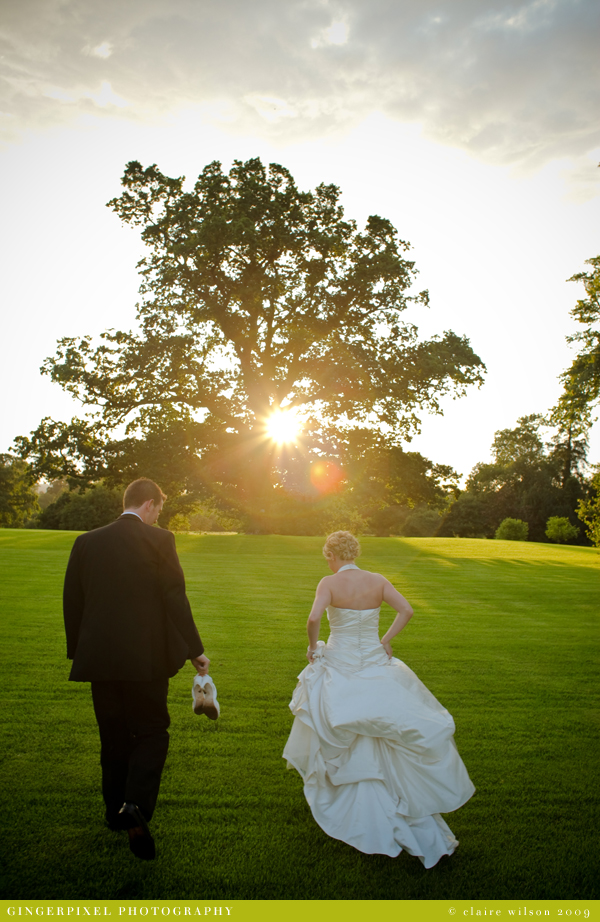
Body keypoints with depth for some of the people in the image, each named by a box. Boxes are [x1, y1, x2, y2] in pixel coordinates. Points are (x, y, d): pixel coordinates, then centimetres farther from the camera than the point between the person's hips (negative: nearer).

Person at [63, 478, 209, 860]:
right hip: (146, 657, -4)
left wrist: (79, 652, 18)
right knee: (152, 732, 8)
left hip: (99, 657, 4)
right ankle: (137, 805, -11)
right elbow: (175, 599, -10)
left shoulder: (86, 542, 4)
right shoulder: (158, 540, -9)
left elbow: (72, 601, 8)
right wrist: (195, 650, -3)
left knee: (114, 736, 18)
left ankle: (117, 810, 29)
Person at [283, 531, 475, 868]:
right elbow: (407, 610, -10)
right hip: (375, 666, 3)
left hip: (339, 667, -2)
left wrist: (313, 646, -8)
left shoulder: (329, 583, -12)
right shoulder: (378, 581, -4)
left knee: (346, 747, 17)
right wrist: (386, 640, 1)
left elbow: (313, 619, -26)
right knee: (381, 746, 13)